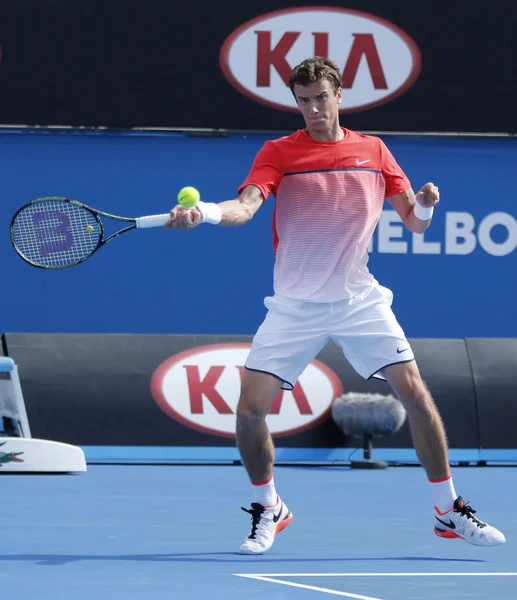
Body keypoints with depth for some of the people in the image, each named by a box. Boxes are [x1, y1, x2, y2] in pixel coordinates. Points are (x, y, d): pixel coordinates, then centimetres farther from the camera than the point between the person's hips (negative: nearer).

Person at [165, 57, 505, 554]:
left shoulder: (374, 150, 7)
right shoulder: (278, 152, -1)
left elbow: (414, 223, 9)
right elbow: (246, 206, -17)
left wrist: (425, 205, -14)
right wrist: (204, 212, -39)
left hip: (359, 302, 1)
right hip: (295, 306, -1)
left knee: (415, 394, -8)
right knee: (250, 409, -10)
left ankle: (448, 509, 7)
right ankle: (269, 509, 15)